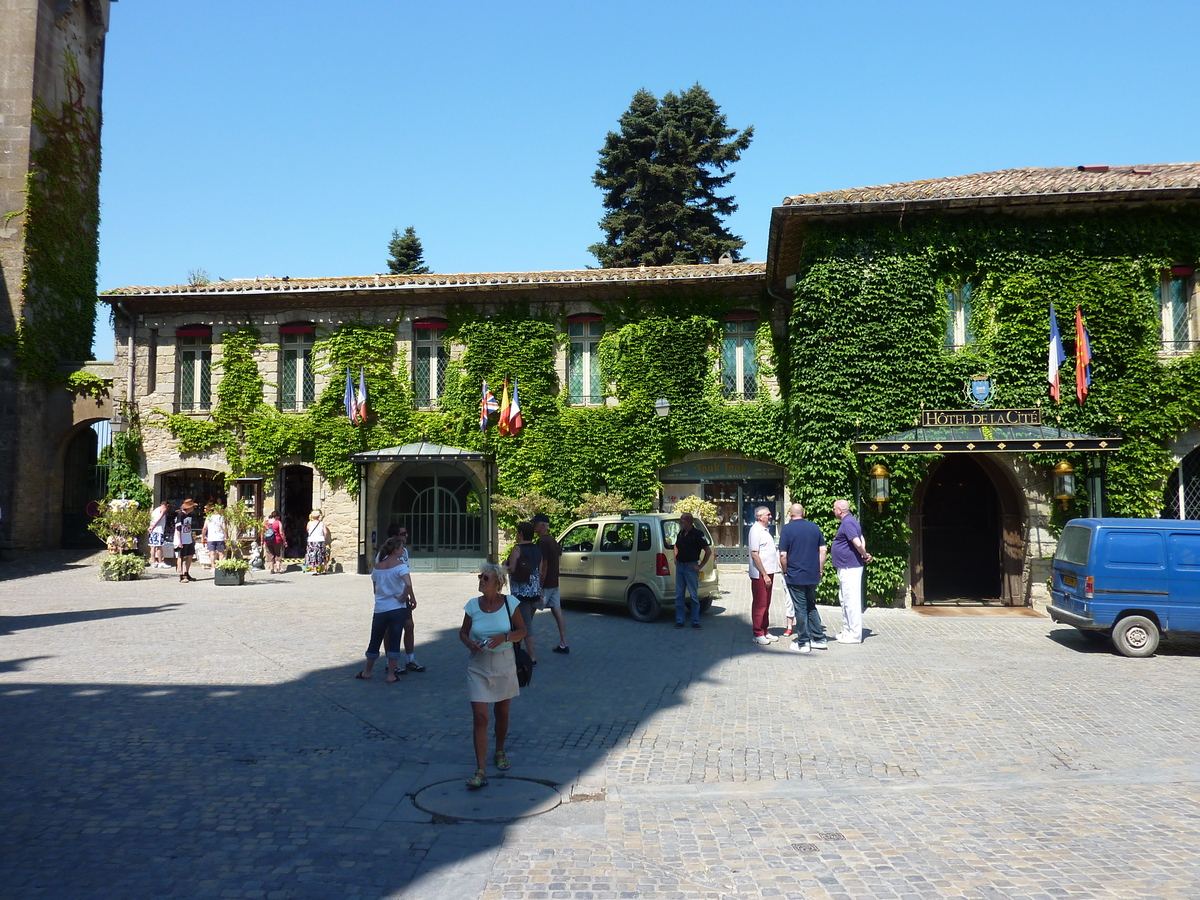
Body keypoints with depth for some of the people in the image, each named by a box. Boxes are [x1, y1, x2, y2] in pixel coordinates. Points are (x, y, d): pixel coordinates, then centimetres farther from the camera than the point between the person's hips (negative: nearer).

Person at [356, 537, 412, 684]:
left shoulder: (377, 567, 5)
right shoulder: (400, 566, -11)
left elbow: (376, 589, 9)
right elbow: (408, 584, -27)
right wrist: (403, 598, -13)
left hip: (380, 609, 4)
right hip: (397, 609, -4)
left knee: (375, 641, 17)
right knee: (394, 642, 5)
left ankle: (367, 671, 30)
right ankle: (391, 675, 8)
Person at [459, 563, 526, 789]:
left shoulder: (510, 603, -8)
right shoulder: (473, 605, -4)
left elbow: (522, 630, -1)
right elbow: (463, 632, 6)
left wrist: (504, 637, -19)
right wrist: (469, 642, -16)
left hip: (504, 666, 0)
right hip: (478, 668, 0)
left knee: (502, 712, 16)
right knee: (480, 717, -7)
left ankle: (500, 752, 41)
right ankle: (481, 771, -4)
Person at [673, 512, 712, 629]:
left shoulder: (697, 534, -11)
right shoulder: (680, 534, 9)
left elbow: (708, 551, -11)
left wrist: (700, 566, -11)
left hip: (691, 567, -6)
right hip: (680, 566, 6)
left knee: (694, 595, 2)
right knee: (679, 595, 7)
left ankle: (695, 621, 9)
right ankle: (680, 620, 14)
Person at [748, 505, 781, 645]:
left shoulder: (764, 530, 15)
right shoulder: (756, 530, -14)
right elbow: (754, 554, -20)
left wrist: (769, 573, 17)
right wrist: (765, 574, -20)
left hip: (768, 572, 9)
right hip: (760, 574, -9)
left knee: (766, 604, 15)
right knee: (759, 604, -3)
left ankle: (765, 631, 22)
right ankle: (758, 634, 3)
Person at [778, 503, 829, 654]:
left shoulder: (787, 529, -8)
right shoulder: (814, 527, 5)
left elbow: (783, 555, -13)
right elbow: (823, 550, 5)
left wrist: (785, 571, 1)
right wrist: (820, 570, 12)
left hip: (795, 576, -4)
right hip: (812, 575, 5)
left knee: (801, 609, 2)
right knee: (811, 606, 18)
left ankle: (803, 643, 8)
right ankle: (819, 639, 19)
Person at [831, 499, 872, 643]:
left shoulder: (847, 523, -17)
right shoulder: (848, 522, 16)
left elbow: (858, 544, -25)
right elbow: (862, 540, 20)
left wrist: (865, 555, -9)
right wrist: (864, 555, 6)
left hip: (850, 568, -11)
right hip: (846, 568, 11)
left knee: (851, 601, -6)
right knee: (844, 600, 17)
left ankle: (855, 635, -2)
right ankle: (847, 631, 25)